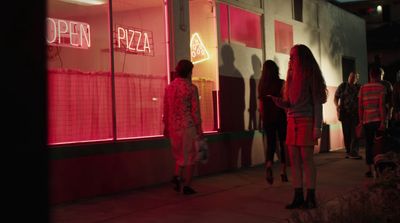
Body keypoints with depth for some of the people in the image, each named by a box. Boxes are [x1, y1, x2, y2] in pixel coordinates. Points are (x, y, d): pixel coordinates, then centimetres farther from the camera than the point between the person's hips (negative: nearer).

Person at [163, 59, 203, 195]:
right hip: (188, 126, -5)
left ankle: (177, 176, 4)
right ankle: (187, 186, 7)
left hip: (174, 127, 5)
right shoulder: (191, 88, -10)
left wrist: (166, 126, 18)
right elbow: (195, 111, -10)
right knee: (190, 156, 6)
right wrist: (199, 128, -3)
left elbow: (166, 109, 9)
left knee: (179, 154, 21)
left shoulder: (169, 87, 5)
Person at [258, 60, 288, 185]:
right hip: (281, 117, -3)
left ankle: (269, 166, -20)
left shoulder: (262, 84, 3)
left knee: (271, 144, 6)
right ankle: (283, 172, 11)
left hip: (267, 118, 3)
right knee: (283, 144, 9)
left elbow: (260, 105, 6)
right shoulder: (281, 83, -7)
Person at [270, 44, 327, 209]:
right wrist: (279, 102, -4)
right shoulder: (292, 76, 14)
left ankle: (310, 197, 3)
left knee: (307, 159, -4)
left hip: (306, 121, -6)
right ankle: (298, 197, 10)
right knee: (294, 160, 5)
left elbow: (317, 103, -8)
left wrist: (317, 127, -15)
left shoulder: (310, 76, -5)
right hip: (292, 122, 7)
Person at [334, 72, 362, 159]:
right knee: (346, 133, 3)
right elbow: (335, 98, 11)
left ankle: (354, 152, -13)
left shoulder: (359, 88, 6)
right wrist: (337, 105, -8)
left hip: (355, 113, 0)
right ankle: (348, 151, 13)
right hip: (345, 113, 1)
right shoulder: (342, 86, 6)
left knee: (355, 133, -9)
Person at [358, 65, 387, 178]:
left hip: (366, 120, 3)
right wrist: (383, 121, -11)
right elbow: (382, 105, -10)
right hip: (378, 119, -3)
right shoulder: (381, 87, -2)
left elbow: (360, 106, 7)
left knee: (369, 144, 8)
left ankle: (369, 170, 6)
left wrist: (361, 121, 12)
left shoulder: (363, 88, 9)